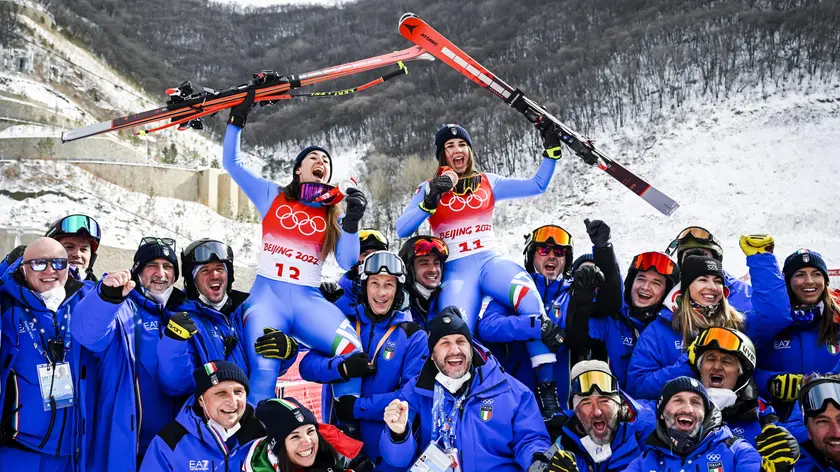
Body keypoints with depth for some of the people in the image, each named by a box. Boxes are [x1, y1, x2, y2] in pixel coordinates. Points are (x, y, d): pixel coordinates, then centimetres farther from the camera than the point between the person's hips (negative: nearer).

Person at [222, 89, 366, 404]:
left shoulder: (333, 213, 15)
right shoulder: (272, 197, 14)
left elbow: (347, 263, 1)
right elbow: (231, 162, 12)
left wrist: (352, 222, -11)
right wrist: (238, 119, 8)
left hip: (309, 300, 1)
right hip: (267, 295, -1)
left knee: (353, 351, -23)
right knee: (264, 372, -23)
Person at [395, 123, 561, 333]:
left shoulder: (488, 182, 15)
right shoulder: (429, 189, 10)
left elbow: (537, 185, 14)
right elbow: (402, 230, -3)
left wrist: (551, 151, 7)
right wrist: (430, 202, -16)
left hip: (491, 261, 1)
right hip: (456, 270, -1)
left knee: (530, 300, -31)